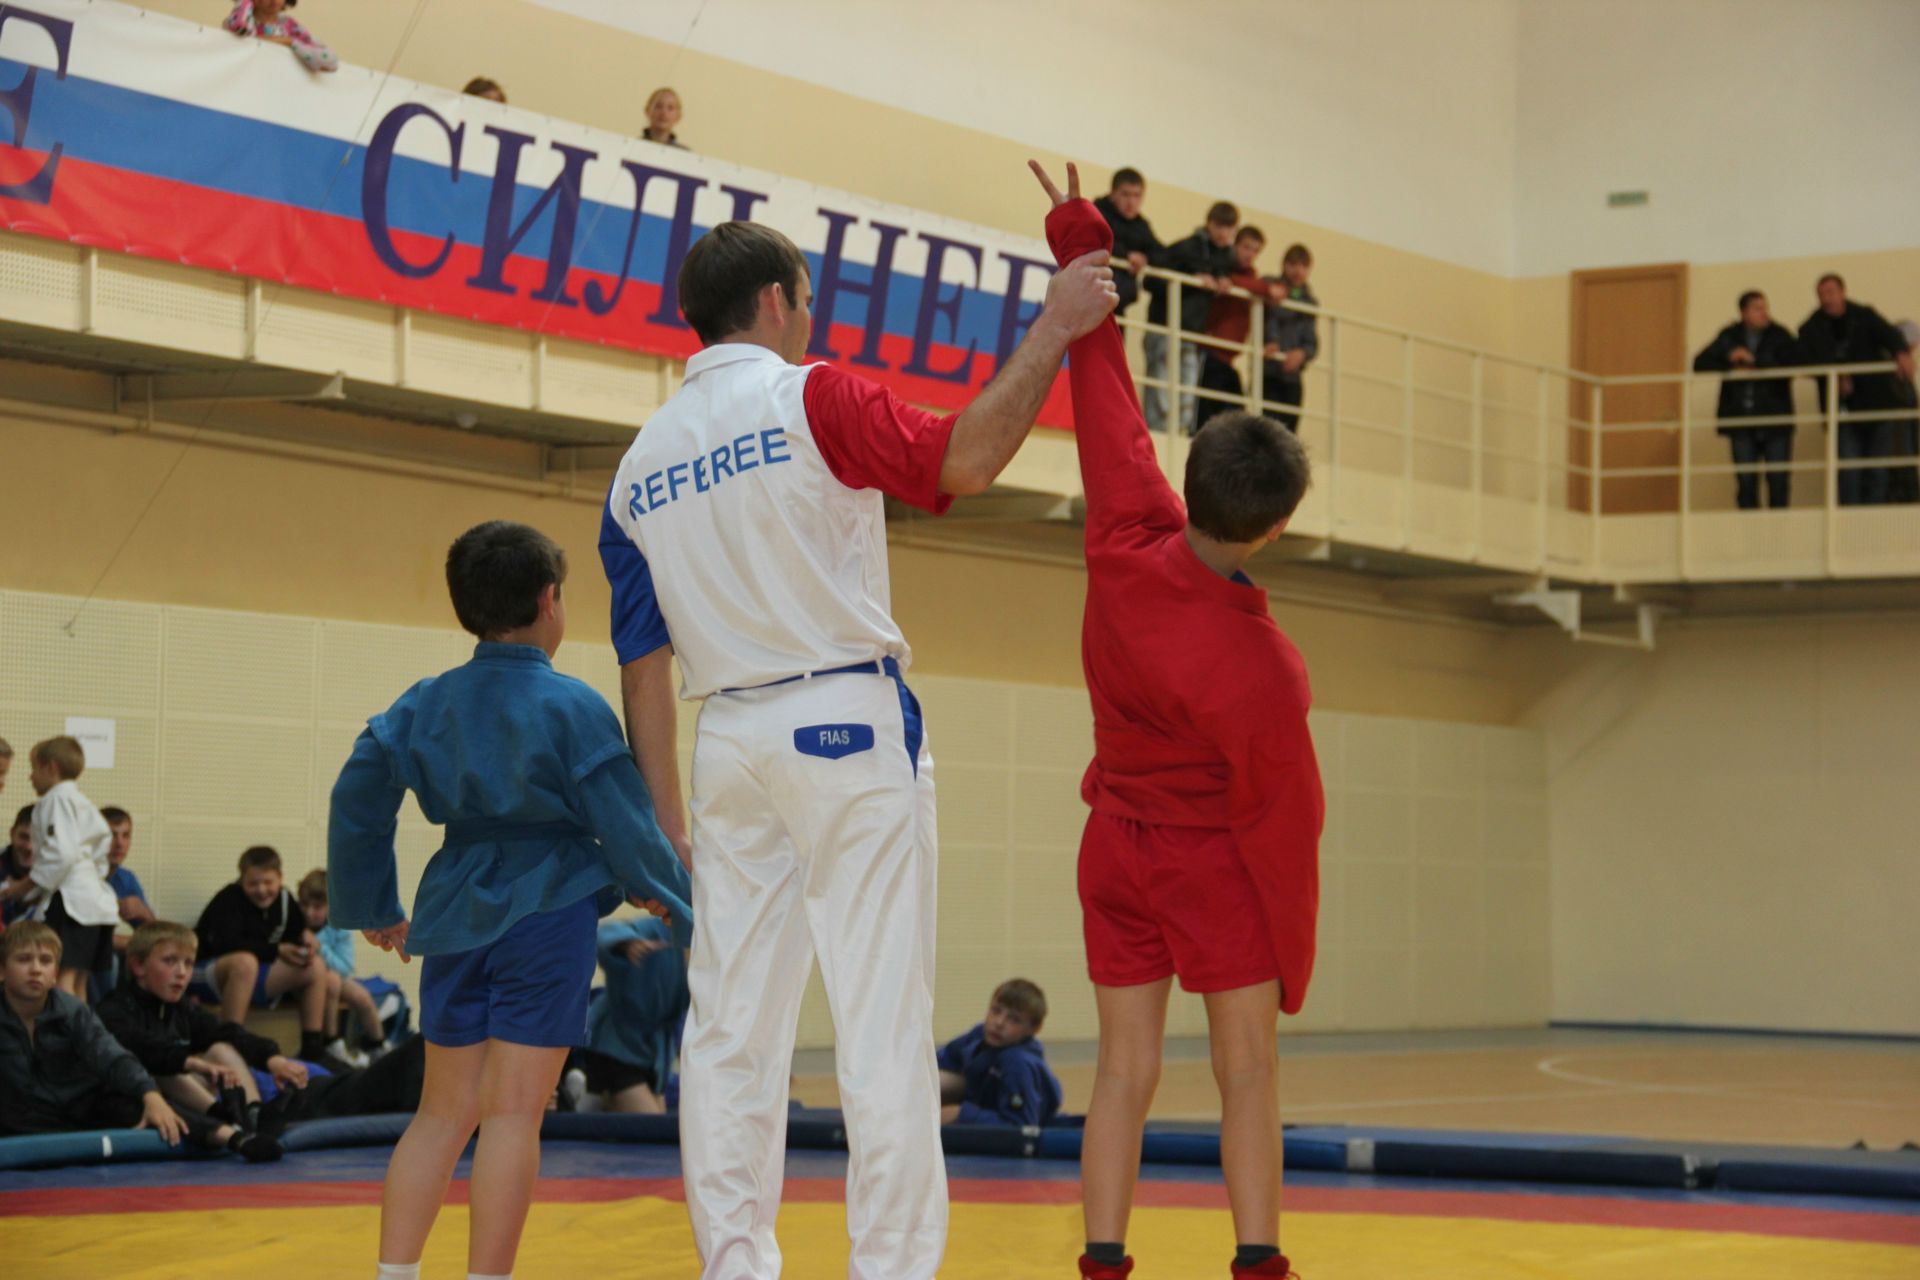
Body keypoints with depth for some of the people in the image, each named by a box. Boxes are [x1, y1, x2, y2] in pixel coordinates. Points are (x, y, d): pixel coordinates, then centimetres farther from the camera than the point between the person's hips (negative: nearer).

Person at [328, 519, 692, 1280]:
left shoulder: (425, 704, 6)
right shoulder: (572, 707, -9)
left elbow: (357, 797, 7)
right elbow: (627, 825, -8)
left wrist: (372, 907, 19)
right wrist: (688, 915, 5)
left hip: (455, 915, 5)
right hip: (548, 912, -5)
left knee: (443, 1111, 13)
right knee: (512, 1110, -5)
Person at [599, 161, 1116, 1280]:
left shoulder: (641, 465, 11)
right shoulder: (808, 398, -6)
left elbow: (645, 664, 11)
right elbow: (962, 461, -13)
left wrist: (664, 827, 14)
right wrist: (1054, 328, -5)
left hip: (730, 743, 5)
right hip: (850, 725, -5)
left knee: (733, 1026, 8)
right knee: (883, 1021, -4)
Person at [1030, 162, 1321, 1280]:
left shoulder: (1125, 548, -14)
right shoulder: (1258, 671, -26)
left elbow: (1105, 391, -2)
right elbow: (1279, 816, -16)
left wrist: (1082, 241, 9)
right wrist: (1292, 962, -5)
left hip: (1116, 847, 6)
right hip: (1215, 863, -6)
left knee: (1126, 1070, 7)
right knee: (1248, 1075, 3)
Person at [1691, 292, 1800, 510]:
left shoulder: (1780, 337, 0)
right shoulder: (1729, 337, 7)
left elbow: (1792, 366, -15)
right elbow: (1700, 364, 2)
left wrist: (1753, 364, -15)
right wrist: (1729, 359, -13)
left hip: (1775, 419, -2)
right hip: (1741, 421, 2)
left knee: (1778, 480, -3)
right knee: (1745, 481, 1)